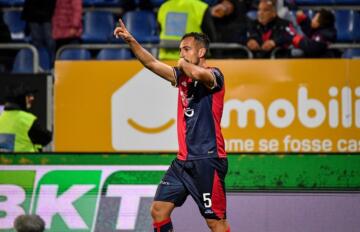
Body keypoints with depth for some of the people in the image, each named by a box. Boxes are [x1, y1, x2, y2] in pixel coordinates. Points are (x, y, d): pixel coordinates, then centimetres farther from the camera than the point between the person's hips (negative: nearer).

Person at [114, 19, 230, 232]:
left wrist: (183, 63, -9)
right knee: (159, 210, 5)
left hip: (207, 160, -8)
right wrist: (130, 40, 1)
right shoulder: (182, 75, 15)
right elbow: (152, 63, 13)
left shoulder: (213, 75, -8)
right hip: (184, 160, 8)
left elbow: (197, 73, -30)